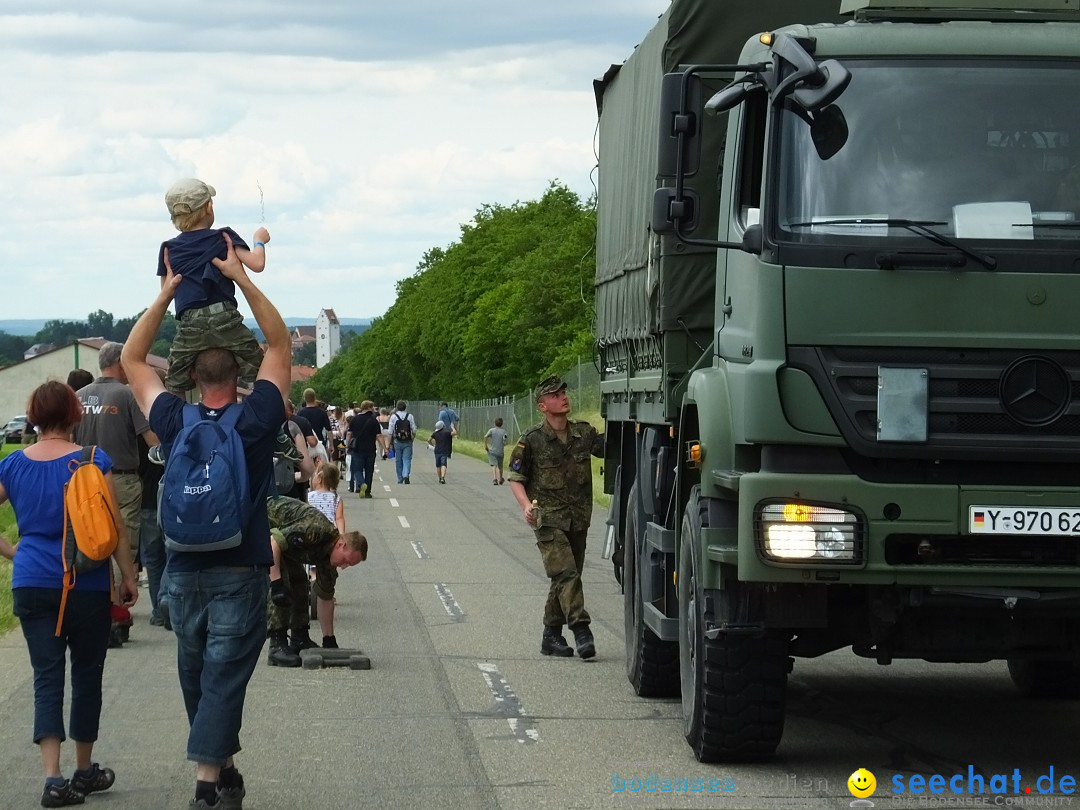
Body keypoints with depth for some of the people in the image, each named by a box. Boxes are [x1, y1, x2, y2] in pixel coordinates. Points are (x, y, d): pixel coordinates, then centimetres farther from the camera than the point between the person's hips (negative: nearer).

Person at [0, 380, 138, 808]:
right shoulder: (94, 461, -7)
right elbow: (114, 528, -7)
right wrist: (129, 577, 2)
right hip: (86, 584, -2)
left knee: (47, 677, 3)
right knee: (87, 675, 12)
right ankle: (85, 771, 24)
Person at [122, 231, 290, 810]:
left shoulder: (174, 422, -3)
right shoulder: (257, 419, -8)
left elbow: (132, 358, 9)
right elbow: (280, 342, 2)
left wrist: (168, 290, 9)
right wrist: (241, 277, 0)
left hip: (184, 568, 3)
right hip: (242, 568, -2)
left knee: (196, 673, 15)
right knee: (225, 674, -5)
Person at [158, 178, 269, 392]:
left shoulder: (169, 249, 14)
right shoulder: (224, 238, 5)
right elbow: (257, 264, -2)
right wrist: (259, 241, 17)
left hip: (189, 326, 2)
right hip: (225, 319, -2)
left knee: (174, 389, 7)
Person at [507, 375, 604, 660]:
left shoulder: (584, 433, 6)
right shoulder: (532, 441, -4)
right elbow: (516, 478, 0)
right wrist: (526, 505, -17)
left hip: (578, 519, 5)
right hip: (548, 519, -5)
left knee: (566, 577, 10)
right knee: (565, 572, -18)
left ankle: (551, 636, 20)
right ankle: (581, 631, -23)